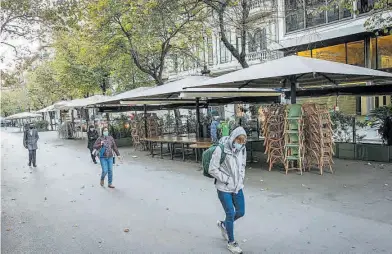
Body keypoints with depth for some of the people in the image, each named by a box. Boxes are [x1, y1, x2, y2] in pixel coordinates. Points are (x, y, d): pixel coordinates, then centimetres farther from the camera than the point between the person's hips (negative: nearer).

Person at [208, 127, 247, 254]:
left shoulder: (242, 149, -2)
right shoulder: (220, 149, -21)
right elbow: (212, 169, -18)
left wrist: (241, 179, 5)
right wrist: (226, 180, -16)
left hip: (237, 187, 6)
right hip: (224, 188, -6)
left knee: (241, 212, 14)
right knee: (231, 214, 2)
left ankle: (223, 224, 44)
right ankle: (231, 242, 25)